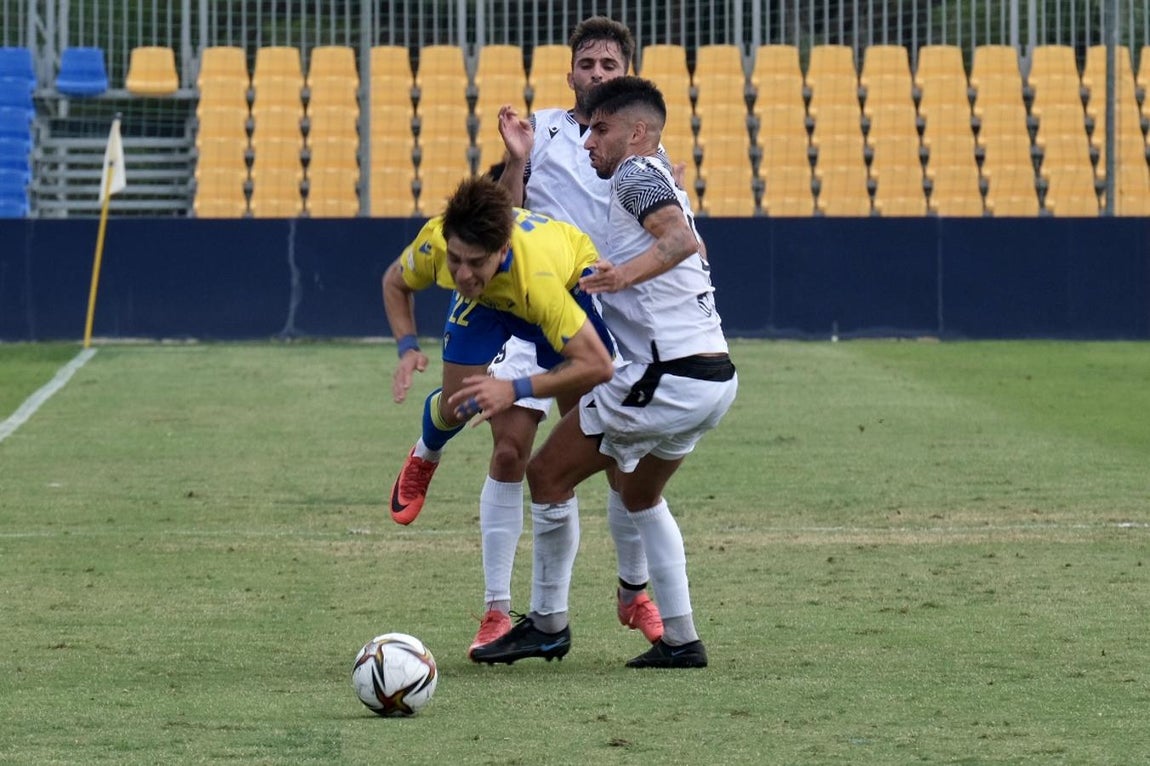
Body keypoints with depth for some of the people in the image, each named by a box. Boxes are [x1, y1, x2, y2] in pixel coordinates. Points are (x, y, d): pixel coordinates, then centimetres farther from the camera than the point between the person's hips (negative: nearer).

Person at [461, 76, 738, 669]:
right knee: (639, 495, 27)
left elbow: (681, 239, -24)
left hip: (667, 378, -10)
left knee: (549, 473, 2)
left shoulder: (635, 175, -7)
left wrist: (629, 272, -41)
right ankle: (680, 639, 21)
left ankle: (547, 624, 9)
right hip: (715, 376, 10)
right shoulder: (662, 183, 22)